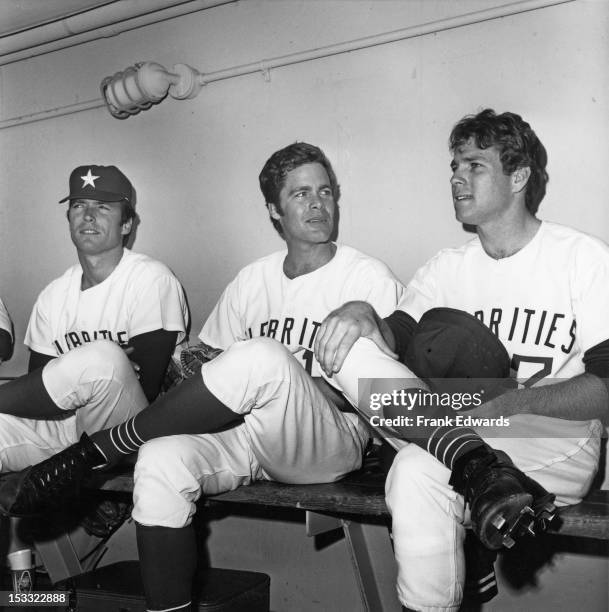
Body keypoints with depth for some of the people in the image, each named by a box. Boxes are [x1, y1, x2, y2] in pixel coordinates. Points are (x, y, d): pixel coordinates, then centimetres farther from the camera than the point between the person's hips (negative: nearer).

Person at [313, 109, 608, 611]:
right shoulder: (448, 268, 12)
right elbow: (395, 339, -2)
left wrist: (511, 403, -23)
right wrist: (362, 313, -25)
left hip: (557, 441, -4)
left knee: (421, 472, -28)